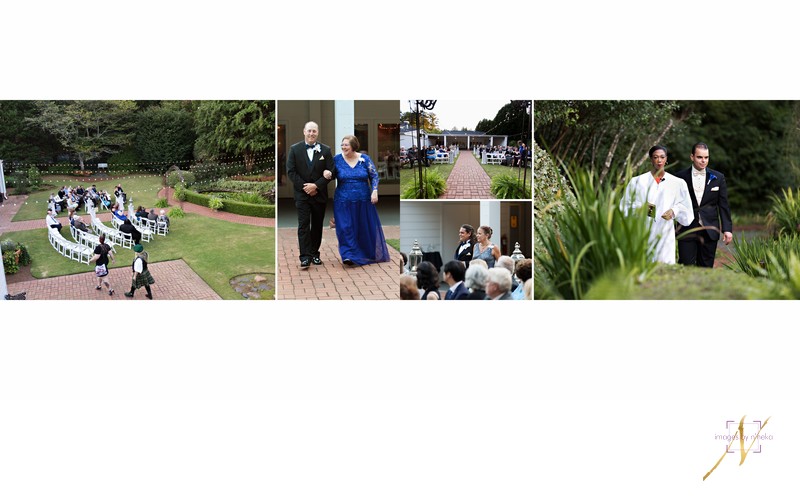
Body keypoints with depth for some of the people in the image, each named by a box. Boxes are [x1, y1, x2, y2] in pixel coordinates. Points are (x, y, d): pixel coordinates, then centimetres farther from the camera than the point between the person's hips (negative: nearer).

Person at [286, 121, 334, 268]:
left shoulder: (325, 150, 3)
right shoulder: (294, 149, 2)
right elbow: (290, 171, -3)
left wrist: (316, 185, -13)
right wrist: (304, 186, -12)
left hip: (319, 194, 2)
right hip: (302, 194, -2)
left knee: (317, 225, 8)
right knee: (303, 225, -8)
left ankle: (315, 253, 18)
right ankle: (305, 257, -11)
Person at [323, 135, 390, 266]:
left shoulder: (364, 159, -1)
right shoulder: (337, 159, 0)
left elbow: (374, 176, 3)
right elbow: (330, 174, 4)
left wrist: (374, 191, -9)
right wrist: (326, 173, -20)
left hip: (363, 202, 1)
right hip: (344, 202, -1)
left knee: (367, 228, 9)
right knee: (346, 228, -7)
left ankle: (371, 253, 27)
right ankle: (350, 255, -4)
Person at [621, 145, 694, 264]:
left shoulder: (677, 183, 7)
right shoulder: (638, 181, 4)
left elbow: (684, 205, 13)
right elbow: (625, 205, 6)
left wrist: (674, 211, -6)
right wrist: (640, 208, -11)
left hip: (665, 233, 1)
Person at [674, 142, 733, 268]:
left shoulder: (718, 178, 6)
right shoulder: (680, 177, 1)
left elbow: (723, 206, 7)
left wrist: (727, 229, 0)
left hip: (709, 232, 2)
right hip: (687, 230, -2)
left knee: (706, 268, 5)